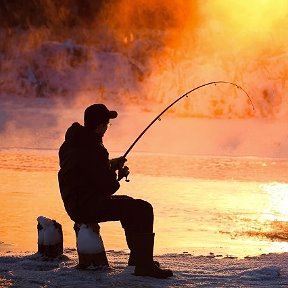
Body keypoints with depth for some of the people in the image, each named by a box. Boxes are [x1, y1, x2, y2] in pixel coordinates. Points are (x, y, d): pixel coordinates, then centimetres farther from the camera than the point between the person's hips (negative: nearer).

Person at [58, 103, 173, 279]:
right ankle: (144, 265, -15)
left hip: (74, 204, 11)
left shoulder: (71, 143, 9)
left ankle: (137, 257, 34)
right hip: (88, 207, -11)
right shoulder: (93, 149, -22)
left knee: (127, 203, 28)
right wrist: (118, 176, 1)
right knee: (143, 210, -13)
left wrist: (110, 165, 13)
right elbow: (107, 187, -20)